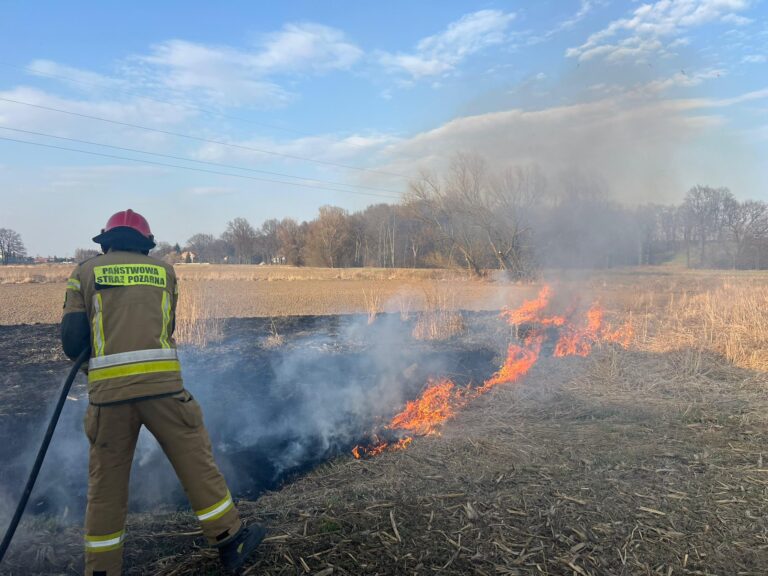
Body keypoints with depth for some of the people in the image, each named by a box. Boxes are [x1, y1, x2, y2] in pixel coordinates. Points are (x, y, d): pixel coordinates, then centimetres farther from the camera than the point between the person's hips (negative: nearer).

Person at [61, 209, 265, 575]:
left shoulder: (86, 271, 12)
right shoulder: (163, 270, 14)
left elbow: (72, 341, 6)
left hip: (107, 389, 1)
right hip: (161, 382, -1)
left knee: (106, 480, 14)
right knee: (195, 460, 11)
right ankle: (230, 541, 20)